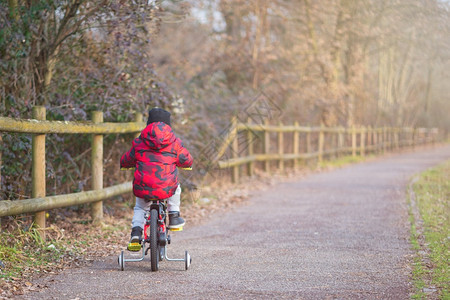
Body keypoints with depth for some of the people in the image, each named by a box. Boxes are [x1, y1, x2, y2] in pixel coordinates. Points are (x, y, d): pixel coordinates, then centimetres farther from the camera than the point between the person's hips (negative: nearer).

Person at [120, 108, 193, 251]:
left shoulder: (139, 142, 6)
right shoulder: (174, 142, 4)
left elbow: (125, 161, 16)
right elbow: (187, 161, 14)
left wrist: (124, 164, 40)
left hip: (143, 189, 1)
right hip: (166, 188, -1)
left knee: (140, 208, 29)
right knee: (175, 188, 35)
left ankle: (136, 233, 11)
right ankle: (174, 217, 33)